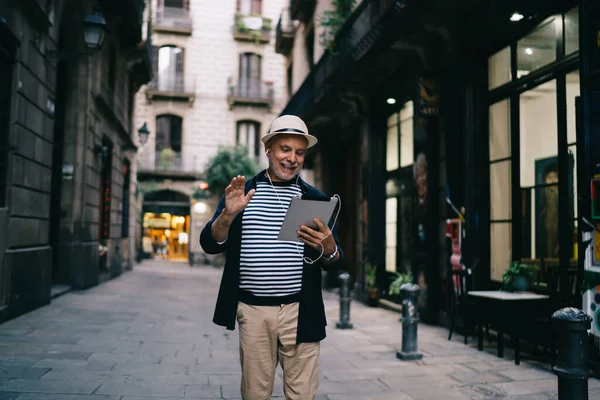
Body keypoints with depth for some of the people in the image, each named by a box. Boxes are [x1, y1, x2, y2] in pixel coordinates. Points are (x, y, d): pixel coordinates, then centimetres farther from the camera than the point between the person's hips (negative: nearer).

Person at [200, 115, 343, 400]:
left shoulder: (314, 199, 6)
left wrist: (328, 248, -18)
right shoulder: (243, 191, 5)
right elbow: (210, 245, 2)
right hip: (252, 311, 0)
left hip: (300, 312, 0)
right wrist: (228, 214, -17)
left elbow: (334, 262, 6)